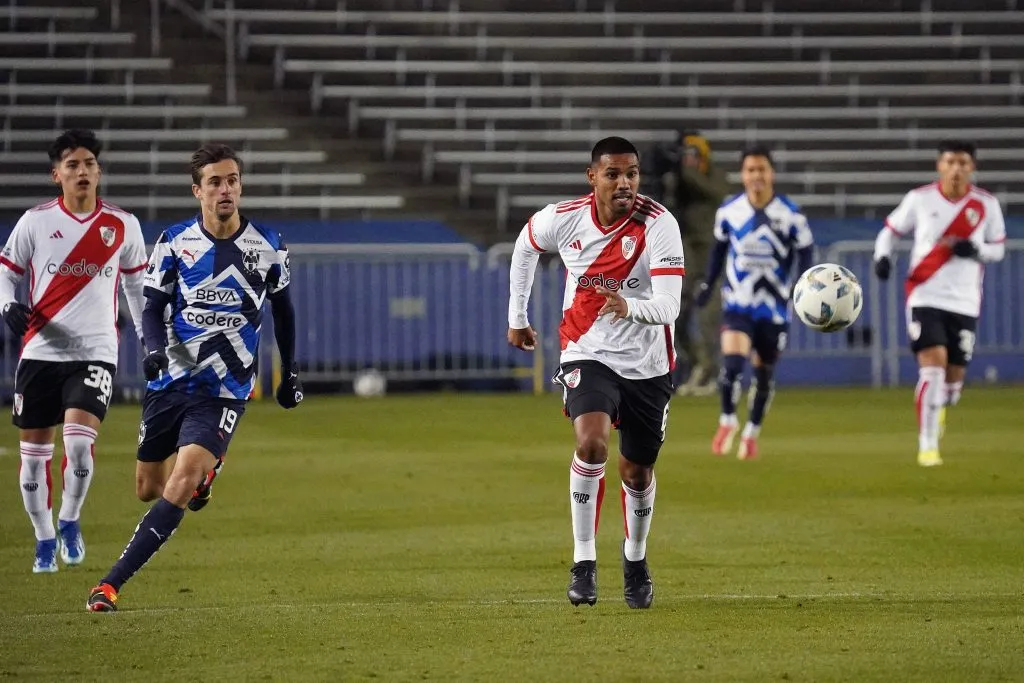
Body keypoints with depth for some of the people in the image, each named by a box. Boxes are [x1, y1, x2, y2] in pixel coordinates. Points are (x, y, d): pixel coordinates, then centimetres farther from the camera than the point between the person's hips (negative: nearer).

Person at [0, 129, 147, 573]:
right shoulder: (36, 221, 0)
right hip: (40, 350, 1)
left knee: (80, 440, -20)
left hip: (95, 352, -1)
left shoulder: (123, 226, 4)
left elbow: (137, 284, 16)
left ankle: (70, 520, 5)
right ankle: (44, 538, 22)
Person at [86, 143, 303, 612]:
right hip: (170, 380, 2)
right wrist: (157, 348, -20)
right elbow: (153, 308, 1)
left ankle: (111, 584, -20)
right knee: (148, 488, 9)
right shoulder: (174, 242, -1)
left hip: (226, 389, -2)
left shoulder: (267, 246, 1)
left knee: (182, 483, -21)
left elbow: (282, 308, 16)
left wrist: (290, 373, 20)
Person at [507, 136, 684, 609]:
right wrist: (517, 316, 18)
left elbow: (668, 306, -28)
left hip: (647, 365, 0)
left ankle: (635, 559, 41)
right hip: (588, 354, 0)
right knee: (592, 444, -26)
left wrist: (629, 307, -49)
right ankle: (583, 562, -16)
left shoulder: (659, 225, -19)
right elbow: (526, 245, 14)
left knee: (637, 471, 13)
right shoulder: (563, 219, -11)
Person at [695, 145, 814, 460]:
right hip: (737, 302, 0)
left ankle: (752, 433, 30)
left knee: (764, 372, 10)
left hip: (774, 307, 0)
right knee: (732, 361, -19)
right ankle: (727, 421, 5)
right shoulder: (728, 211, -3)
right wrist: (708, 283, 13)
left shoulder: (791, 215, -8)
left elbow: (805, 254, -1)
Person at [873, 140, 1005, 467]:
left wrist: (976, 250, -13)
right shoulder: (920, 199, -3)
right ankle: (927, 446, -13)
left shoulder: (986, 205, 0)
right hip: (925, 297, -2)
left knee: (954, 377, 5)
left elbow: (998, 248, 9)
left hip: (964, 303, 2)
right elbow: (891, 229, 9)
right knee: (933, 365, -19)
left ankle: (938, 407, 43)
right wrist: (882, 256, -11)